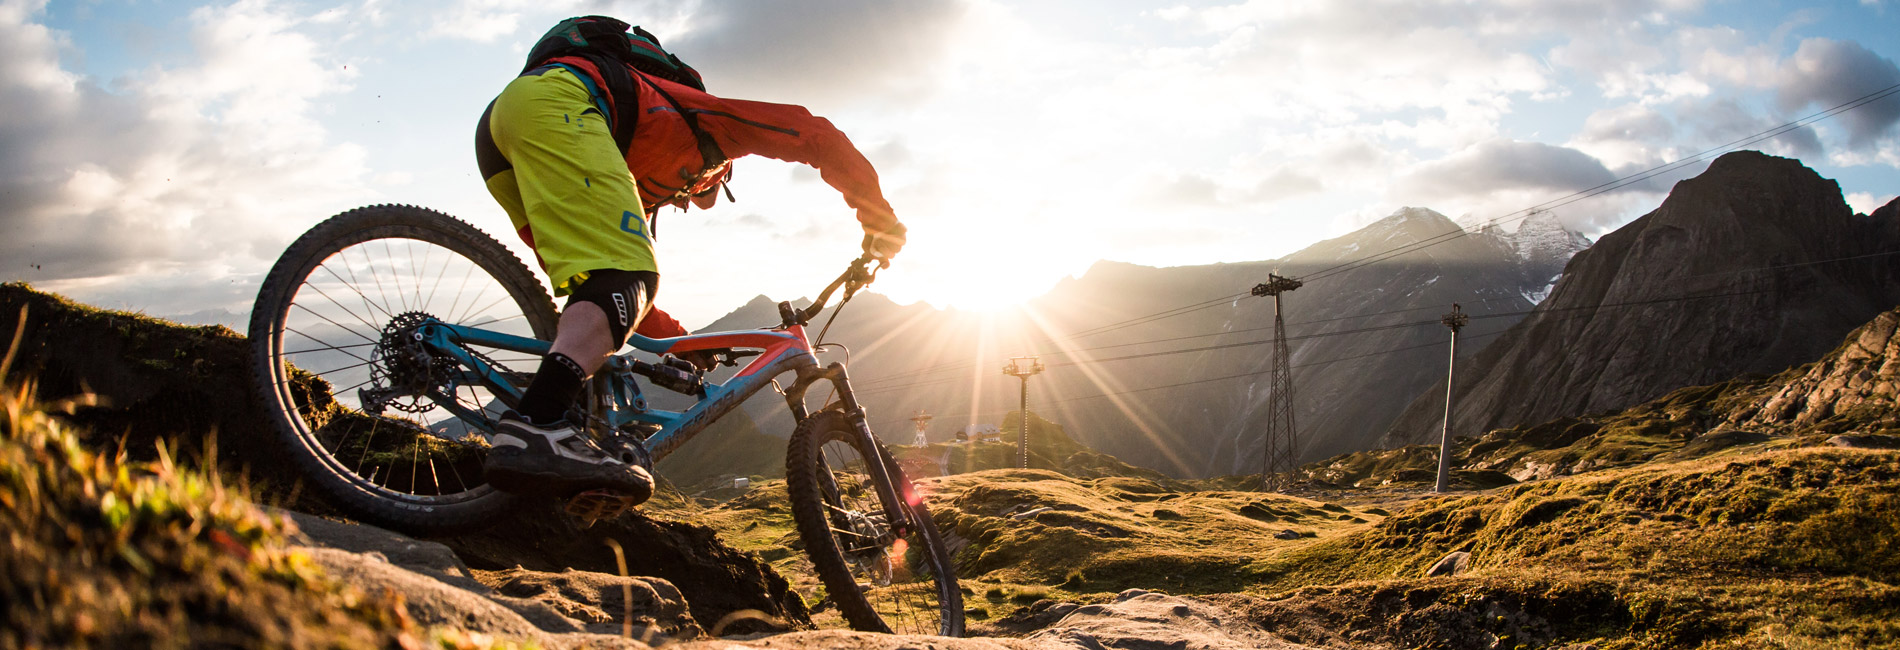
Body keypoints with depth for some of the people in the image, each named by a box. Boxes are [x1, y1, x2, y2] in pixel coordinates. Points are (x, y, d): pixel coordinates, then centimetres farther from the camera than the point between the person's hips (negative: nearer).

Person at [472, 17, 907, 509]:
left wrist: (679, 340, 44)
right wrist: (878, 217, 19)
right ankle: (535, 428, -40)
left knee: (598, 301, 10)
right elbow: (814, 134, 16)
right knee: (628, 278, -21)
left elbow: (607, 272, 42)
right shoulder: (707, 124, 27)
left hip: (495, 131, 9)